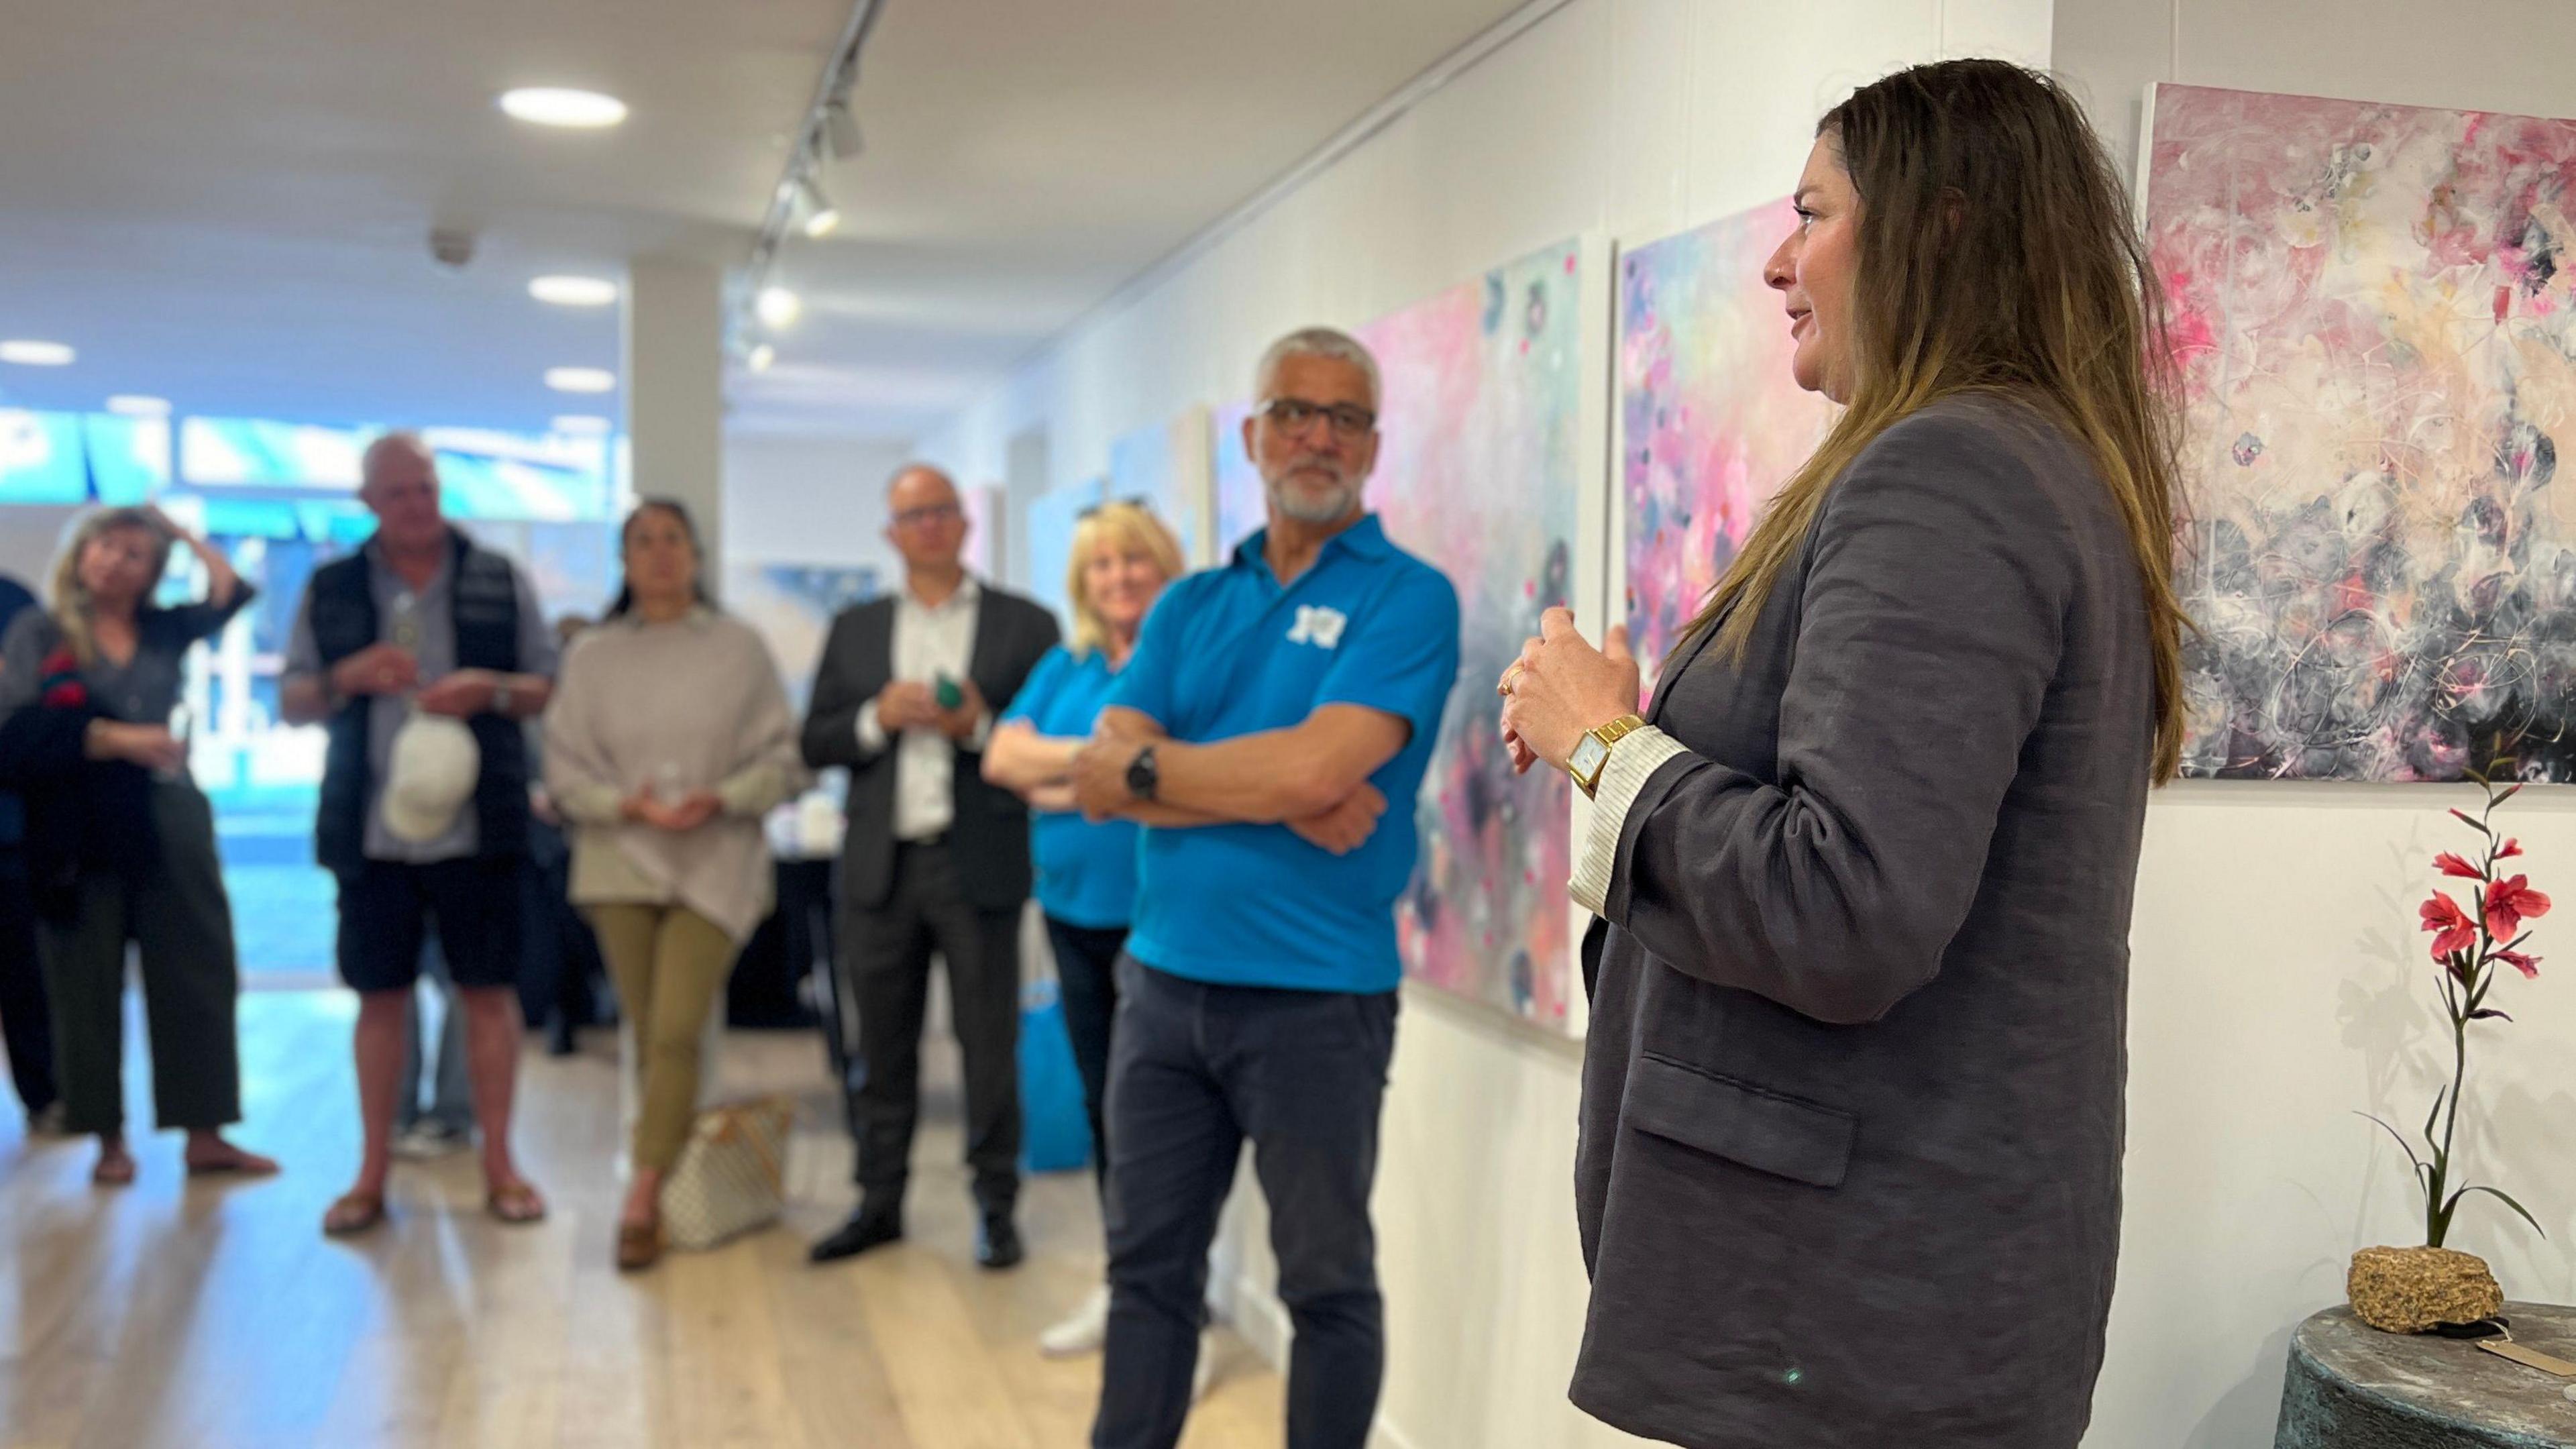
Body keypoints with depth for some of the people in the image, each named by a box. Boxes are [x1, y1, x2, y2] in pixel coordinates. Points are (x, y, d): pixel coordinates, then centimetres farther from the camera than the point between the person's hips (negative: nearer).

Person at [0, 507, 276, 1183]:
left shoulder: (165, 630, 12)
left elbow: (231, 592, 0)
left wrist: (184, 533, 10)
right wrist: (117, 738, -16)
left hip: (171, 820, 3)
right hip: (83, 829, -3)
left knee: (198, 976, 2)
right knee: (90, 986, 3)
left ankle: (204, 1135, 8)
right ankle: (108, 1139, 13)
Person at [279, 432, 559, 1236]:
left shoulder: (499, 581, 5)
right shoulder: (331, 589, 8)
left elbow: (551, 688, 7)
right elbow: (292, 702, 10)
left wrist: (491, 689, -13)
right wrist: (346, 678, -10)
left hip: (475, 827, -1)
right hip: (371, 829, 1)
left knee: (488, 990, 2)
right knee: (381, 996, 7)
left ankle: (498, 1163, 13)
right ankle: (373, 1171, 18)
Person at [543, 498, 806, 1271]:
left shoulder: (740, 648, 5)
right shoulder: (592, 656, 9)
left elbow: (782, 759, 4)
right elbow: (565, 769, 7)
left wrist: (721, 798, -13)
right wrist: (628, 805, -11)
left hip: (715, 866, -2)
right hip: (621, 862, 2)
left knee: (676, 1032, -13)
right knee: (651, 1040, 4)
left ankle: (642, 1201, -8)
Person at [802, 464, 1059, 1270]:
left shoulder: (1024, 626, 3)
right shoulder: (855, 631, 13)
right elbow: (816, 744, 8)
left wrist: (981, 727, -18)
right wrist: (878, 717, -9)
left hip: (979, 864, -3)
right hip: (882, 866, 3)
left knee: (989, 1045, 1)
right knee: (883, 1047, 10)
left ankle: (996, 1208, 12)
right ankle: (879, 1203, 21)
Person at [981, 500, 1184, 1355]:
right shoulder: (1065, 667, 13)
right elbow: (1003, 756, 3)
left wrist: (1061, 785, -10)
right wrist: (1099, 755, -12)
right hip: (1076, 909, 7)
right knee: (1103, 1105, 14)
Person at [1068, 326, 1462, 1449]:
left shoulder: (1407, 598, -6)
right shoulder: (1190, 605, 10)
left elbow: (1315, 769, -21)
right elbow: (1103, 775, -3)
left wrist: (1148, 769, -8)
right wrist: (1275, 794, -16)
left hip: (1315, 995, -5)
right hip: (1161, 979, 5)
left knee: (1327, 1283, 11)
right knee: (1148, 1267, 15)